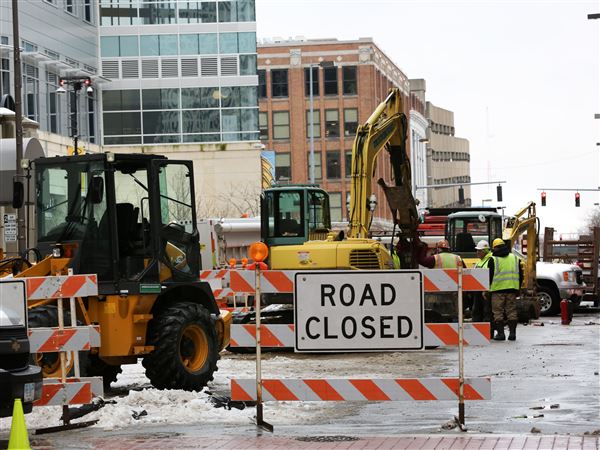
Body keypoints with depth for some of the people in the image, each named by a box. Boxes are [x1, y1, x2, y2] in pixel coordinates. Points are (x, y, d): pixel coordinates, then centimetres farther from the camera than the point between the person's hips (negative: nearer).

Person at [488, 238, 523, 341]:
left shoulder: (493, 260, -1)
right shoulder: (515, 258, 14)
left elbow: (489, 276, -2)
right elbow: (520, 275, 16)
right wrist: (518, 289, 22)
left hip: (497, 289, -4)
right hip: (512, 289, 4)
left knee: (498, 312, 0)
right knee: (511, 312, 8)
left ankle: (500, 333, -3)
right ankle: (512, 333, 6)